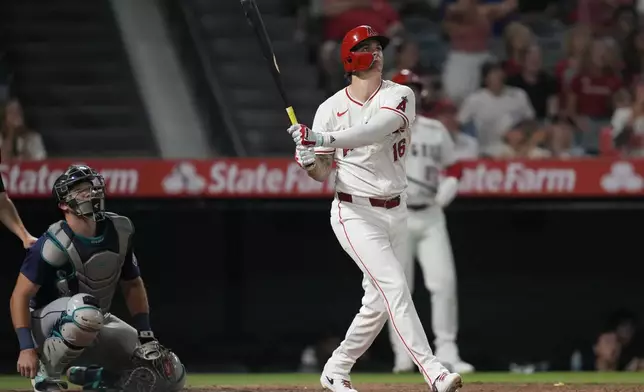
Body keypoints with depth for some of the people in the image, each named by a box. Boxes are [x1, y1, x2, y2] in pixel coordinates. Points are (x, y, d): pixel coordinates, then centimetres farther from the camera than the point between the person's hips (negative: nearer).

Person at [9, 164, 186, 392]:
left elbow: (132, 285, 7)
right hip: (49, 327, -6)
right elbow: (21, 295, -20)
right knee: (86, 310, -43)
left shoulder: (120, 232, -5)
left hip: (98, 326, 6)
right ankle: (45, 373, -18)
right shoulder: (54, 244, -22)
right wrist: (27, 347, -30)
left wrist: (145, 335, -3)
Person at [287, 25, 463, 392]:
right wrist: (308, 160, -26)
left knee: (378, 303, 8)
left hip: (395, 211, 3)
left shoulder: (400, 96, -5)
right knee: (394, 286, -17)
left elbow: (377, 130, -26)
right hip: (355, 213, -3)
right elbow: (322, 173, -1)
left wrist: (323, 138, -38)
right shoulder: (331, 109, -3)